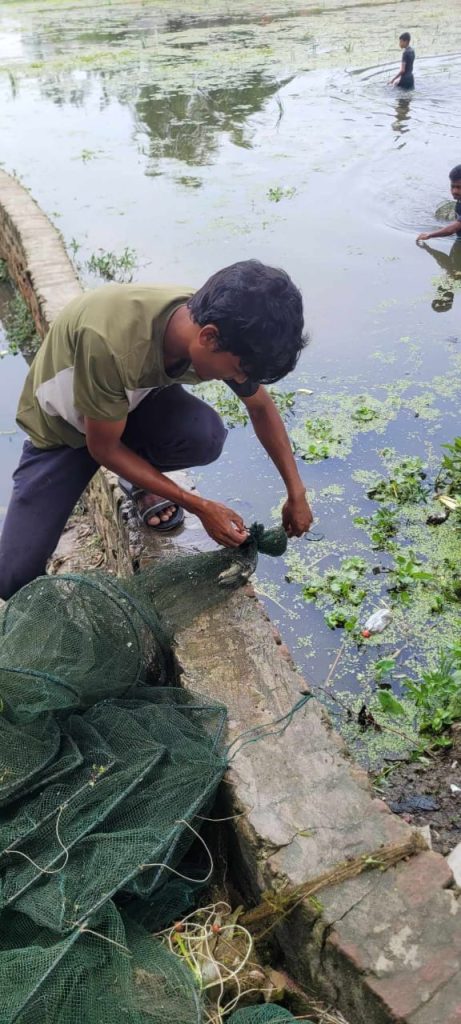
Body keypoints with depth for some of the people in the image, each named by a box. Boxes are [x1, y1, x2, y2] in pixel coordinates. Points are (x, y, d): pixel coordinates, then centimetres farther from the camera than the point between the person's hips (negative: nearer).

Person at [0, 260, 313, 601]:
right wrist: (200, 507, -24)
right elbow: (104, 448, -26)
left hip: (135, 398, 3)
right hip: (62, 426, -3)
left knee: (205, 435, -32)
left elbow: (261, 406, -4)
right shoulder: (111, 342, -42)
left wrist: (296, 492, -3)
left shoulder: (221, 329, -24)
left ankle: (143, 479, 2)